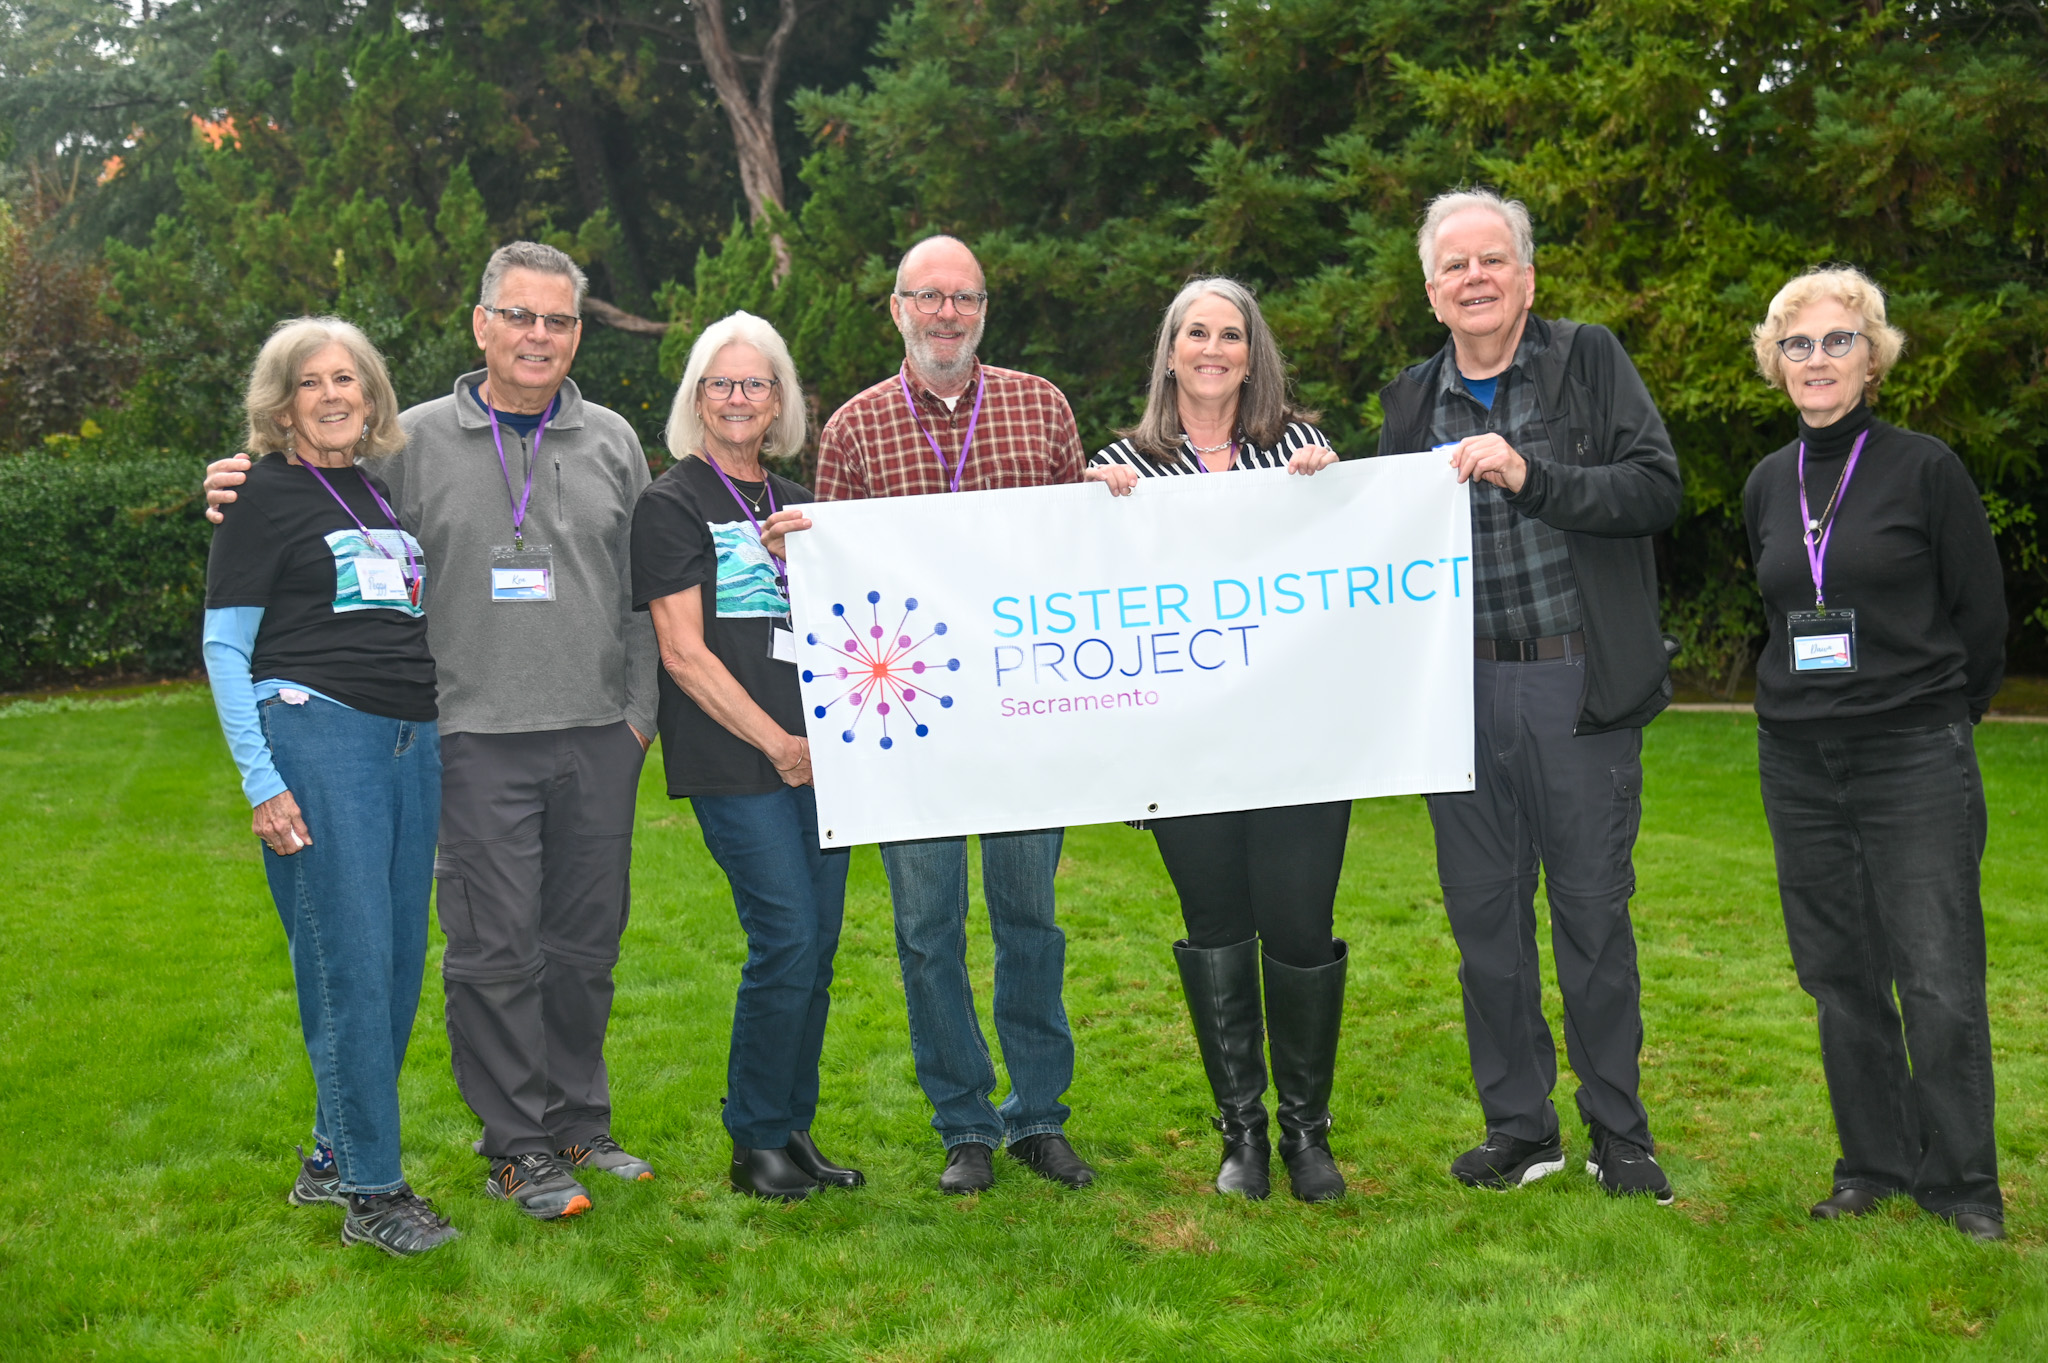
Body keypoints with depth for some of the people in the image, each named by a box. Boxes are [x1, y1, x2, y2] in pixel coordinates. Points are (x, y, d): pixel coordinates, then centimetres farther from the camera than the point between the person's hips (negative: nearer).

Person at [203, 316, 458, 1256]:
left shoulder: (389, 492, 18)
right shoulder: (267, 497, 0)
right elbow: (223, 648, -3)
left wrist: (445, 744, 16)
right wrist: (261, 782, -12)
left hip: (414, 742, 7)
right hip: (317, 733, -6)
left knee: (401, 958, 7)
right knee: (351, 962, -8)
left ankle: (336, 1154, 22)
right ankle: (372, 1192, -1)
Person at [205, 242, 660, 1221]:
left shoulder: (612, 442, 10)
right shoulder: (417, 442, 3)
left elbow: (645, 590, 12)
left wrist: (642, 709, 6)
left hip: (600, 739, 3)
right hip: (479, 739, -3)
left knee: (587, 943, 12)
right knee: (495, 949, -1)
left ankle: (578, 1122, 28)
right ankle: (516, 1147, 12)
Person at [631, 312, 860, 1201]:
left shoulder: (798, 505, 18)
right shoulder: (672, 504, 0)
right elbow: (684, 654, -7)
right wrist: (776, 743, -10)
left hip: (818, 751, 6)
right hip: (733, 760, -6)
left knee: (818, 944, 5)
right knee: (786, 940, -11)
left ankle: (794, 1131, 17)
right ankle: (754, 1142, 4)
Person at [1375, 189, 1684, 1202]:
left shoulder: (1590, 362, 2)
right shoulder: (1410, 400, 12)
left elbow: (1657, 489, -10)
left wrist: (1530, 477, -20)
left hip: (1577, 685, -3)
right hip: (1462, 689, 3)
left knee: (1592, 909, 3)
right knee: (1484, 911, 7)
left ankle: (1618, 1131, 17)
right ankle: (1519, 1127, 21)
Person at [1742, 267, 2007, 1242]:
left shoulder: (1925, 469, -4)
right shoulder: (1767, 485, 10)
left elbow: (1982, 615, 2)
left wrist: (1938, 720, 9)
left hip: (1914, 759, -4)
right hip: (1798, 761, 5)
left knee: (1939, 980, -5)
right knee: (1840, 976, 9)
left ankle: (1960, 1182, 9)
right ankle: (1873, 1163, 22)